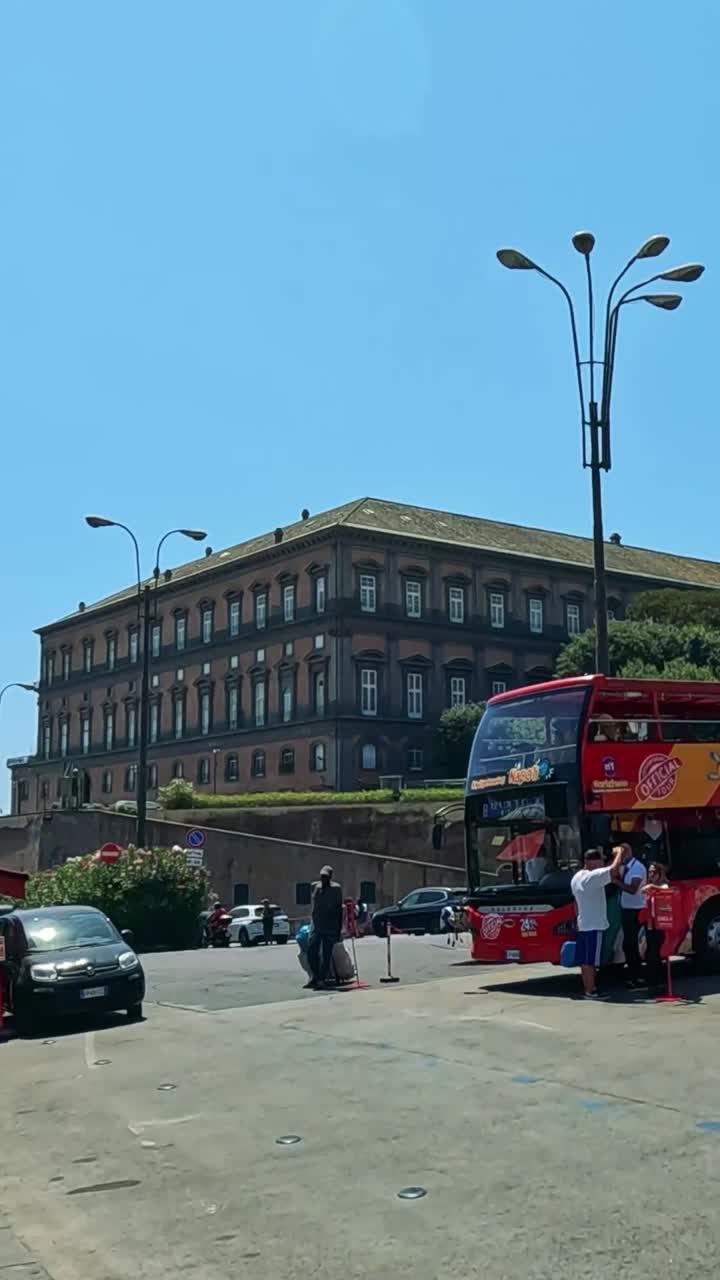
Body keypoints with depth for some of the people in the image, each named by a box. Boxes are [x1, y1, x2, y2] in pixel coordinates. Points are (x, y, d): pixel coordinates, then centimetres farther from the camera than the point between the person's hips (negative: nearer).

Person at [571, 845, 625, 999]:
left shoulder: (576, 878, 12)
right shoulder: (592, 876, -18)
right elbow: (614, 869, -24)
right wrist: (619, 852, -8)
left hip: (583, 924, 9)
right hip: (594, 925, -9)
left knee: (585, 960, 11)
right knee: (590, 960, -6)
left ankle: (587, 989, 16)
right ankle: (590, 991, -4)